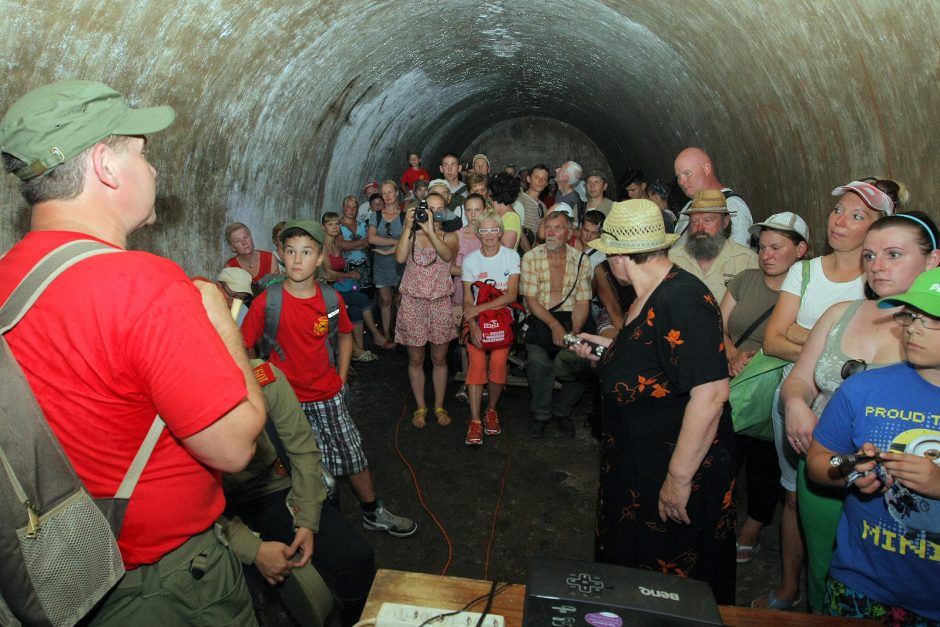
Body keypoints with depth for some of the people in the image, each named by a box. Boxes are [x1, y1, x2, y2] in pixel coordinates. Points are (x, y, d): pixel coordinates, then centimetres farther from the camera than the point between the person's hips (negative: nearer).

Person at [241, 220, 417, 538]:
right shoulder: (267, 301, -15)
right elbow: (242, 349, -8)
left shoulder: (331, 298, -5)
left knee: (354, 453, 14)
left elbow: (344, 336, 12)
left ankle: (373, 513, 35)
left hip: (329, 395, 3)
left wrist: (341, 378, 6)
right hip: (290, 401, -3)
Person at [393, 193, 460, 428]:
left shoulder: (450, 236, 4)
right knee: (416, 359, 8)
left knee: (439, 359, 10)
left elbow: (448, 255, -20)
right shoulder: (412, 234, 3)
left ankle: (439, 407, 25)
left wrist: (430, 230, -26)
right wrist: (408, 226, -16)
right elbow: (400, 257, -17)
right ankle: (420, 408, 23)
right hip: (412, 303, 0)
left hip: (440, 303, 1)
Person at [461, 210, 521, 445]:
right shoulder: (470, 260, 1)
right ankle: (475, 421, -10)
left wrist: (481, 308, -17)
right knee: (477, 363, -16)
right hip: (476, 318, 0)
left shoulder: (511, 256, -2)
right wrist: (473, 327, -17)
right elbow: (467, 300, -2)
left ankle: (491, 410, 9)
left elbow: (511, 295, -9)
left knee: (498, 362, -15)